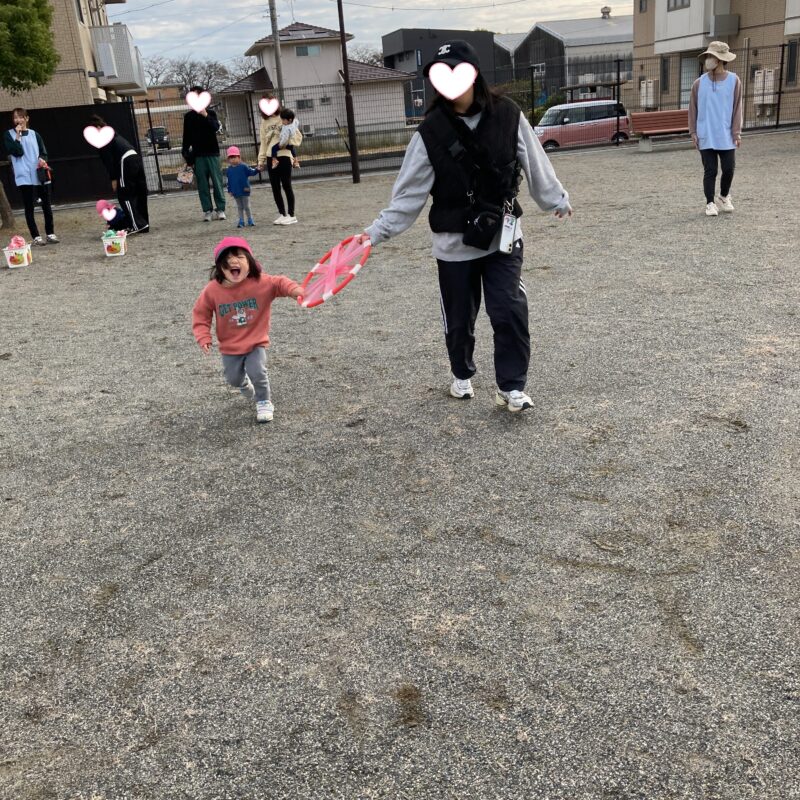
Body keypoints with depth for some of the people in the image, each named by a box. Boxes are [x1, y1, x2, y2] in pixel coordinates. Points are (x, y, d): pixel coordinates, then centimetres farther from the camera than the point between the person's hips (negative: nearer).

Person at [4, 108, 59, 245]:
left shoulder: (34, 134, 12)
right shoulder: (9, 135, 4)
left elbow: (43, 152, 12)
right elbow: (17, 152, -9)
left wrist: (42, 159, -9)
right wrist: (18, 135, -9)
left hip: (40, 175, 3)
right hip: (24, 177, -3)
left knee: (46, 205, 5)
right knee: (29, 208, -1)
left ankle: (50, 234, 14)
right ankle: (36, 237, 0)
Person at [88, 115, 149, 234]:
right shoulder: (113, 134, 28)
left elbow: (108, 160, -6)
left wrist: (113, 179, -4)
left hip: (126, 161, -9)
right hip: (136, 158, 9)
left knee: (124, 196, -2)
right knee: (140, 194, 10)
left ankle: (136, 225, -9)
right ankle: (143, 225, 14)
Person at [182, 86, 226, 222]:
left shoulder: (211, 113, 6)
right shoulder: (188, 116, 11)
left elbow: (216, 127, -12)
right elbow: (186, 137, 13)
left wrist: (205, 116, -24)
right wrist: (185, 153, 6)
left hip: (212, 152, -1)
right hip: (198, 155, 1)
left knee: (217, 182, -3)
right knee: (202, 184, 0)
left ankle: (220, 209, 3)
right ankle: (207, 210, 3)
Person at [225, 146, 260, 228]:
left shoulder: (243, 167, -8)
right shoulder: (229, 170, 3)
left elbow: (251, 172, -7)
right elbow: (229, 181, 9)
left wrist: (257, 170, -25)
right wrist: (230, 190, 7)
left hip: (245, 191, -3)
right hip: (235, 192, 3)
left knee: (247, 206, 4)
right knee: (240, 207, 11)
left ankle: (250, 220, 15)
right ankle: (241, 221, 16)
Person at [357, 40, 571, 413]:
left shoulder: (508, 116, -6)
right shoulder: (431, 132, -9)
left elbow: (535, 165, 6)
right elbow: (409, 191, -9)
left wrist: (557, 200, 18)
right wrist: (378, 230, -17)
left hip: (502, 236, 0)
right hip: (454, 242, 0)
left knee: (510, 312, -7)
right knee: (459, 319, 12)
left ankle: (511, 387, 9)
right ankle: (462, 375, 38)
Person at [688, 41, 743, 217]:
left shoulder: (734, 81, 0)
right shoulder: (699, 83, 2)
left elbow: (737, 108, 0)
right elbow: (693, 109, 5)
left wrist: (736, 132, -4)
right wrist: (693, 132, 0)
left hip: (726, 136, 0)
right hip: (705, 136, 0)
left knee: (728, 169, 3)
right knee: (710, 171, 1)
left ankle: (724, 197, 27)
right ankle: (710, 203, 12)